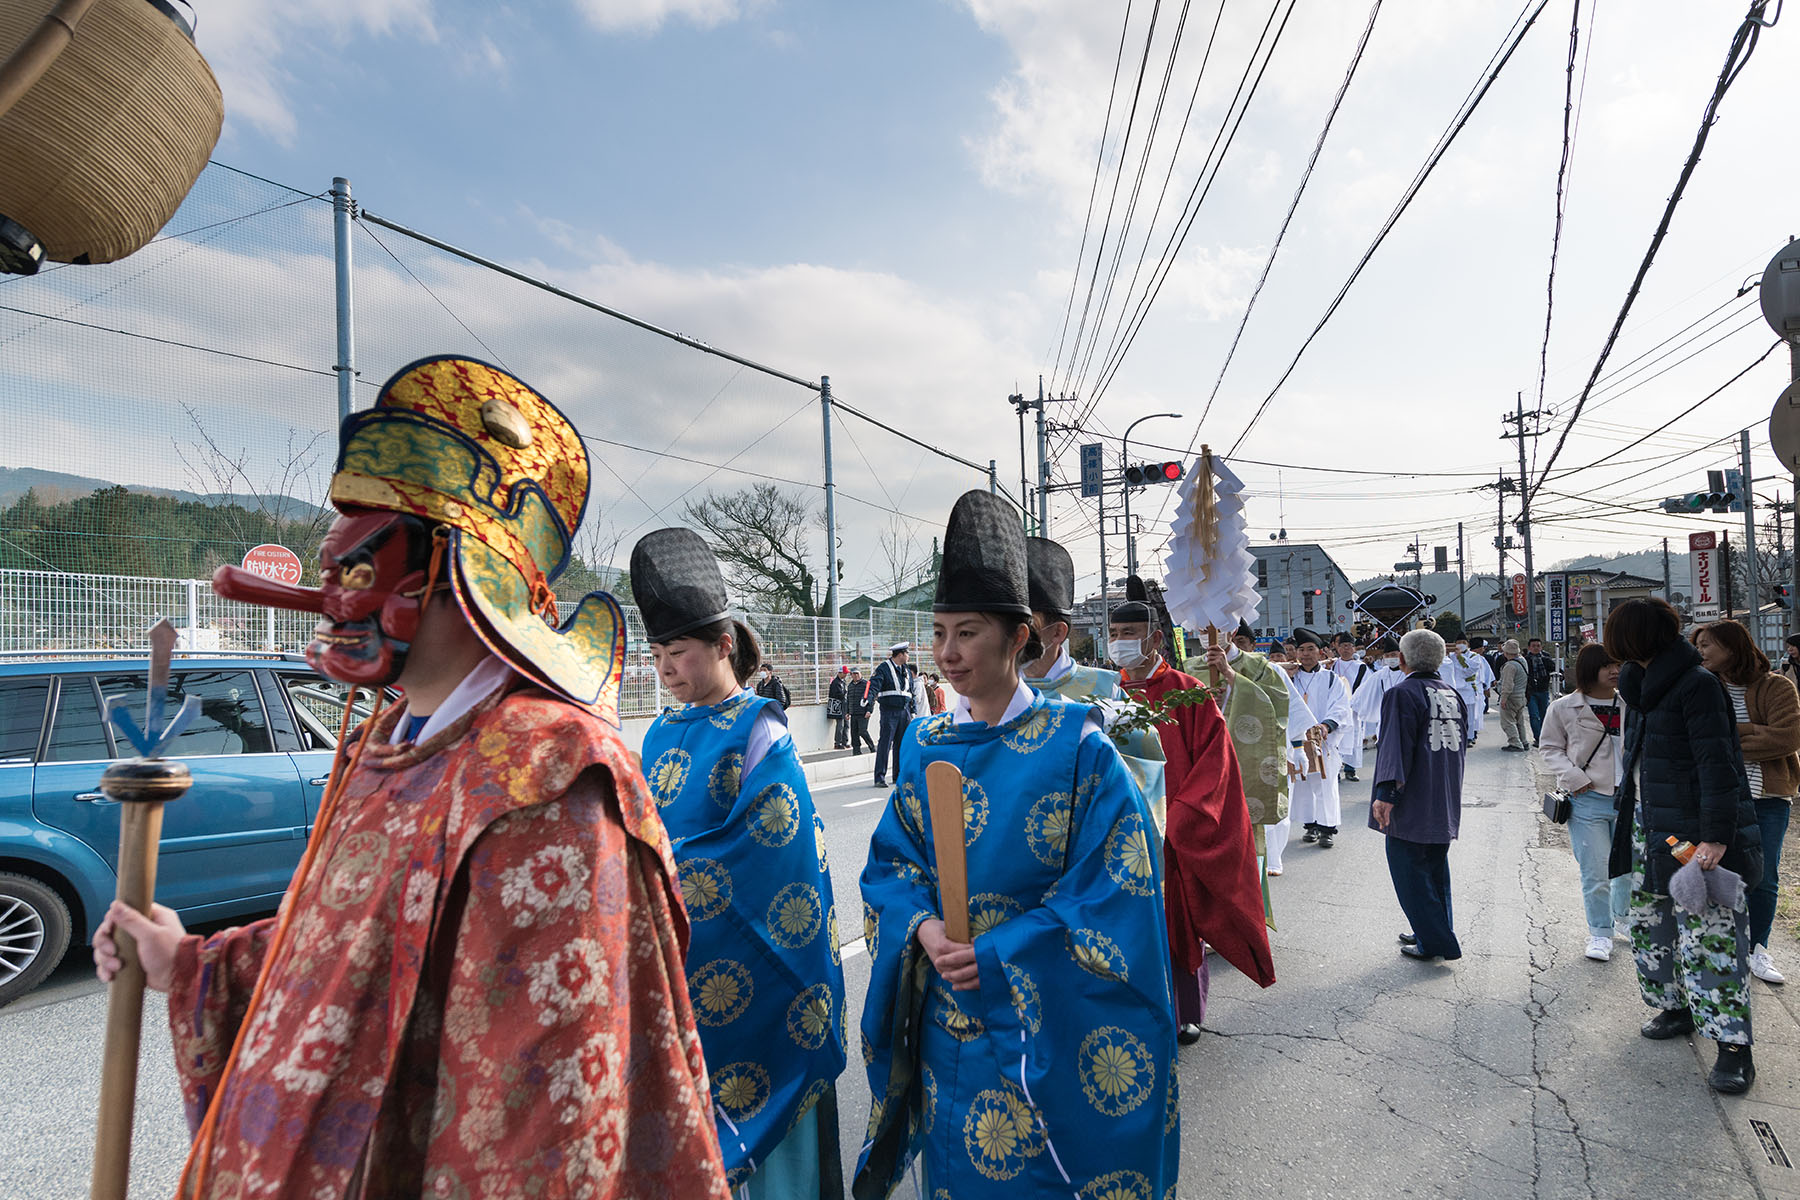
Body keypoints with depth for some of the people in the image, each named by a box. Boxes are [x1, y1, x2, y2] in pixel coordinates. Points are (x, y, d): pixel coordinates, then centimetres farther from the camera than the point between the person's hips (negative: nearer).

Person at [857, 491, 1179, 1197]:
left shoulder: (1077, 745, -13)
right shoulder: (926, 744, 1)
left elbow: (1114, 886, -15)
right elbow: (889, 861, 5)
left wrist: (999, 956, -20)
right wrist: (921, 927, -16)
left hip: (1046, 1025, -4)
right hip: (946, 1013, 4)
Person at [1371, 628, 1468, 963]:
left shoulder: (1403, 694, -15)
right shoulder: (1453, 695, 10)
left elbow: (1397, 748, -23)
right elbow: (1462, 744, 18)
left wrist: (1385, 794, -26)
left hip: (1412, 805, -8)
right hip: (1446, 804, 8)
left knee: (1409, 870, 1)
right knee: (1435, 868, 19)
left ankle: (1436, 942, 4)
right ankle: (1439, 932, 28)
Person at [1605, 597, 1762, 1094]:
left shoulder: (1697, 684, -15)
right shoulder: (1640, 685, 11)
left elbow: (1716, 764, -20)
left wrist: (1716, 835, -25)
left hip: (1697, 831, -9)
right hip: (1649, 829, 9)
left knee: (1710, 935, -5)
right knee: (1651, 922, 16)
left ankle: (1733, 1044, 3)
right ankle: (1677, 1007, 31)